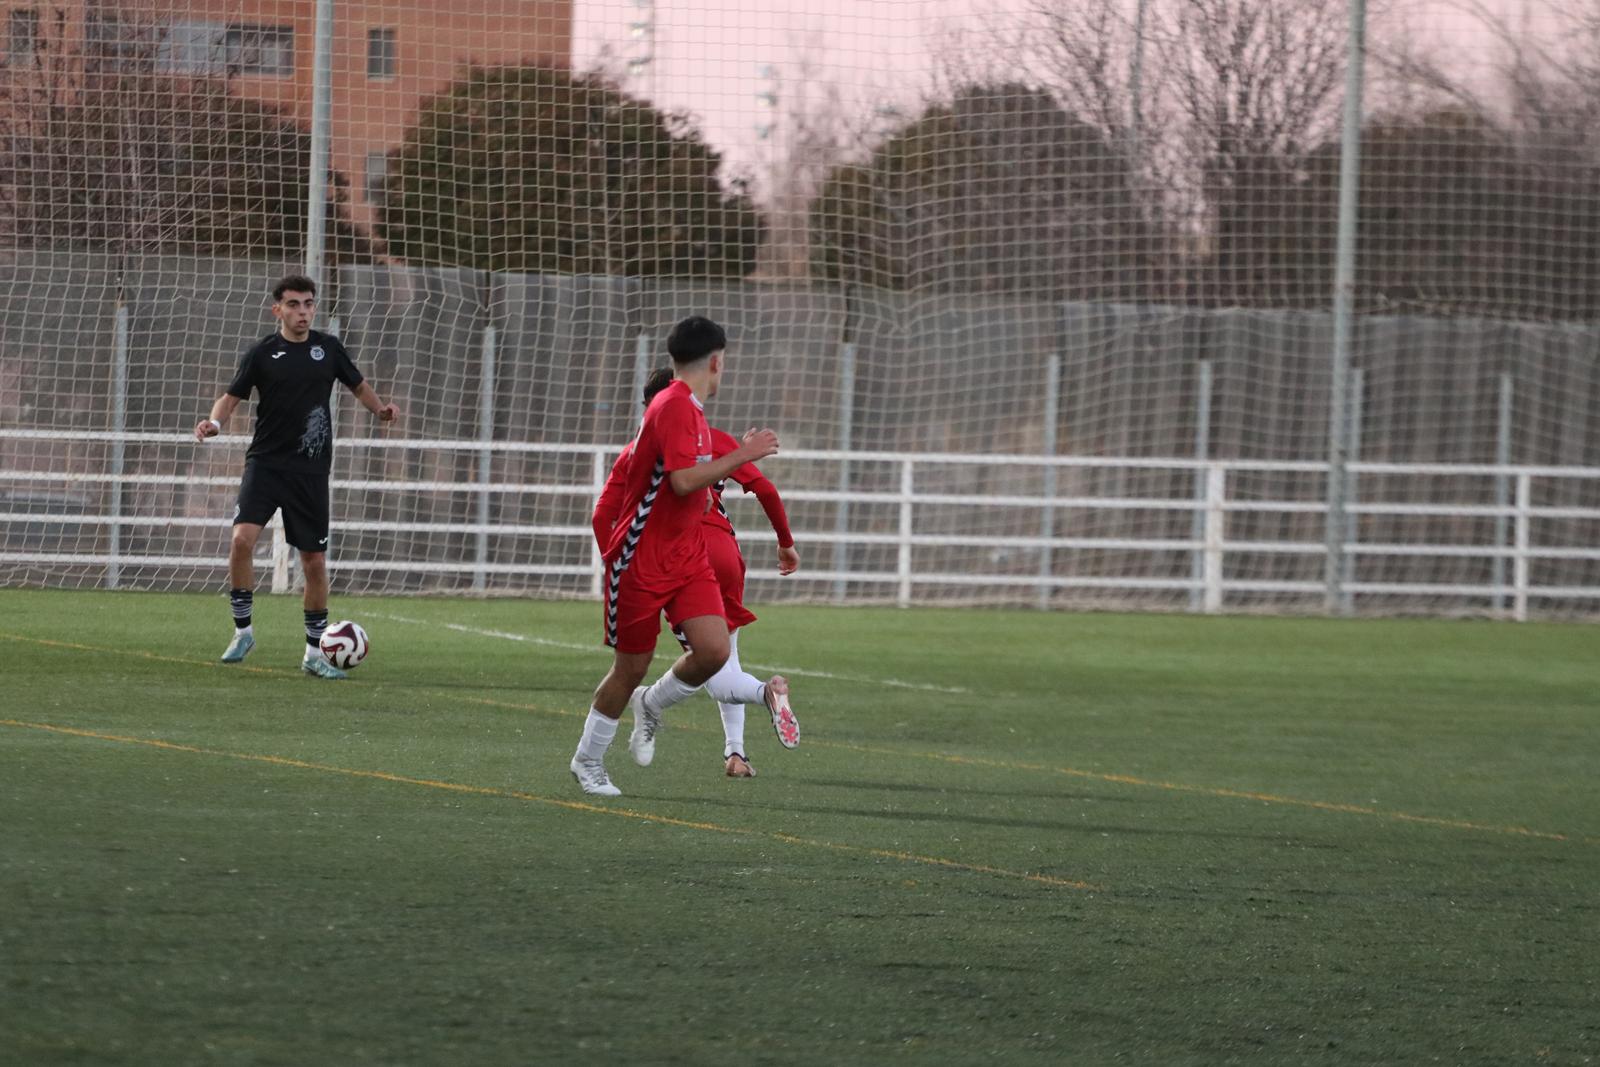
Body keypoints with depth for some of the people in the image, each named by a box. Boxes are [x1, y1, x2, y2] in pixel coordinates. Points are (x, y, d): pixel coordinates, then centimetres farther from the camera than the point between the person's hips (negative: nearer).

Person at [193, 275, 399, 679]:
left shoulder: (328, 348, 5)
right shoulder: (262, 353, 0)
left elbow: (358, 385, 18)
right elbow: (232, 396, 3)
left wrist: (380, 409, -2)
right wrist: (215, 421, -18)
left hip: (310, 470, 2)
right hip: (266, 463, -2)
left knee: (314, 562, 3)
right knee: (243, 539, -22)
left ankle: (314, 653, 16)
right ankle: (242, 630, -5)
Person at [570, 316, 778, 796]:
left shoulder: (688, 409, 12)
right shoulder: (674, 407, -18)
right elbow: (684, 480, -28)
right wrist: (742, 455, -22)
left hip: (686, 558, 8)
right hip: (641, 560, -8)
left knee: (713, 650, -10)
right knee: (631, 668, 3)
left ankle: (650, 705, 17)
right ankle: (587, 761, 22)